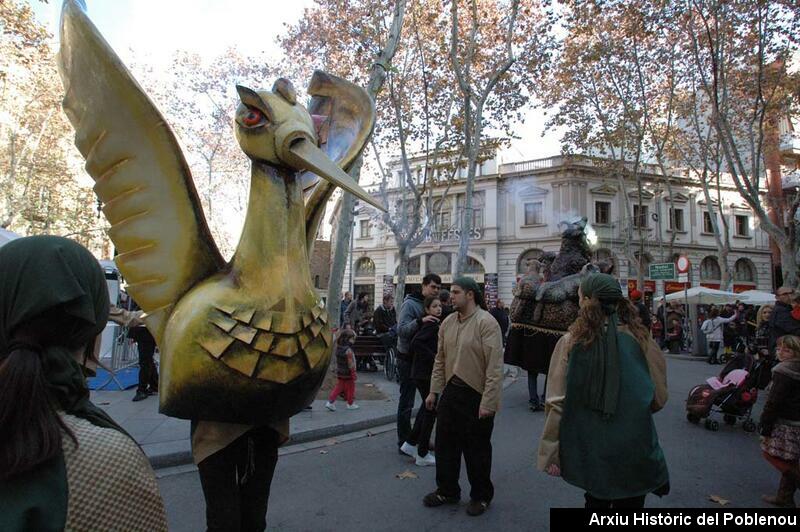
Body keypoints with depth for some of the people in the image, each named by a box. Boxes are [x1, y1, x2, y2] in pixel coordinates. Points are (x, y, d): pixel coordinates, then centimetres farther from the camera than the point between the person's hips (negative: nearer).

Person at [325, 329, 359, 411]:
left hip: (340, 373, 7)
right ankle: (351, 404, 21)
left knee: (338, 387, 14)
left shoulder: (338, 348, 1)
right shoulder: (348, 350, -23)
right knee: (350, 389, 9)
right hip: (348, 374, -7)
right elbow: (351, 364, -20)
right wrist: (354, 375, -14)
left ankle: (330, 402, 8)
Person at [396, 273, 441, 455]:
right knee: (406, 402, 1)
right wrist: (420, 321, -37)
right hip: (408, 359, -8)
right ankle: (404, 443, 13)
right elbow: (401, 330, -24)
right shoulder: (410, 304, -13)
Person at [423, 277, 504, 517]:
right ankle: (447, 490, 35)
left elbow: (495, 366, -19)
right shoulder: (448, 322, 5)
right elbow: (440, 360, 11)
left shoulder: (486, 322, -16)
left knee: (476, 449, 10)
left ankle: (481, 496, 31)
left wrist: (488, 402, -20)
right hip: (450, 392, 6)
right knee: (445, 444, 15)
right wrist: (434, 391, 9)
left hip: (476, 396, -6)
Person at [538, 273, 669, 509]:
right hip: (635, 452, 0)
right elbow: (659, 399, 0)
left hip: (589, 452, 0)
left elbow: (556, 403, -12)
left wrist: (551, 454, -2)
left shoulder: (570, 342, -13)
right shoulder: (641, 340, -10)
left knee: (596, 500, 23)